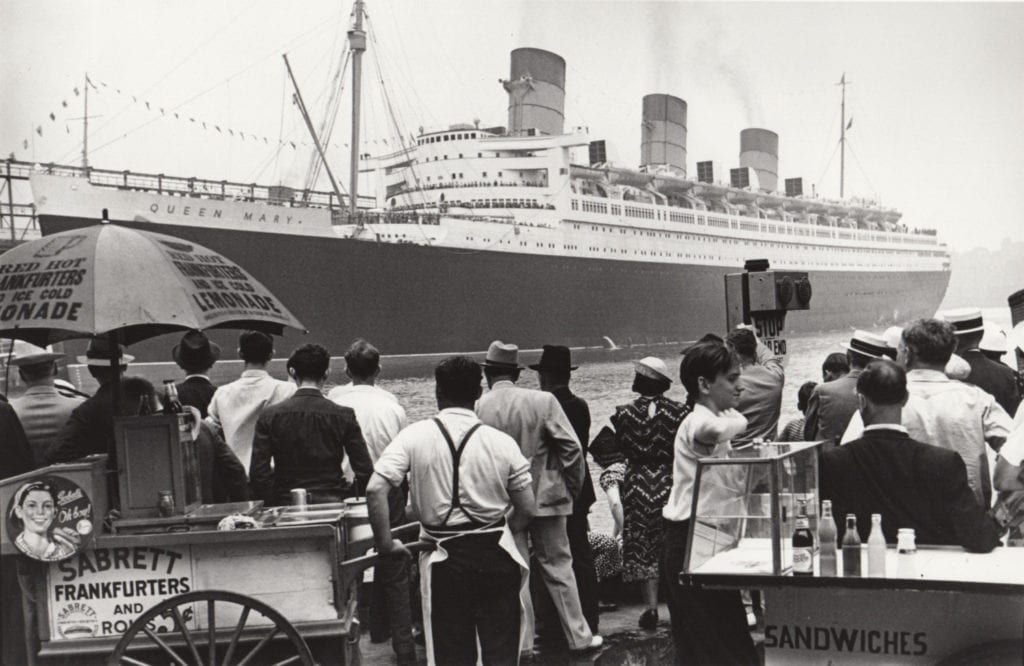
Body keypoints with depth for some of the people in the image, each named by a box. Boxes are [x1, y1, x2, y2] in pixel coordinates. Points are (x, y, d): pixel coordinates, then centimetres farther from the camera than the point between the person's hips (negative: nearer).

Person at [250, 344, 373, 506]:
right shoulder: (344, 415, -2)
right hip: (333, 504, 0)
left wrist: (272, 504, 6)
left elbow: (258, 474, -4)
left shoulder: (269, 416, -2)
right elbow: (365, 472, -3)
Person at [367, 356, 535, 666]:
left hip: (445, 559, 0)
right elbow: (527, 509, 1)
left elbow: (375, 489, -13)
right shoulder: (502, 442, -1)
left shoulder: (415, 436, -4)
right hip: (497, 558, 1)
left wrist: (385, 543, -3)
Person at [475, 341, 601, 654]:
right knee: (558, 566, 11)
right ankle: (578, 636, 16)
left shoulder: (478, 408, -8)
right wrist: (572, 488, 2)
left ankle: (522, 640, 13)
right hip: (545, 496, 0)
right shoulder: (543, 401, -9)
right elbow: (572, 447, -11)